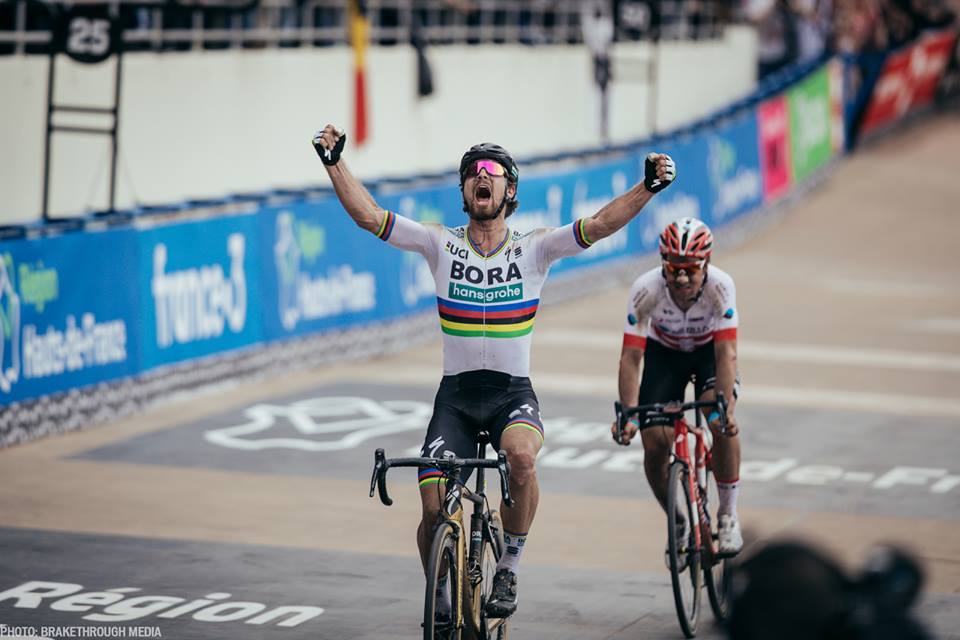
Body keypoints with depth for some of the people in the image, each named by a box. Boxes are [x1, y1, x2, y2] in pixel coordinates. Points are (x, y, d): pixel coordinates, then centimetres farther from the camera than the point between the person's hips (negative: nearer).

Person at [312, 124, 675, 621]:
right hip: (456, 394, 1)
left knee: (521, 455, -34)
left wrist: (648, 187, -24)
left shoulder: (533, 249, 1)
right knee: (434, 507, -13)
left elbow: (598, 225, -12)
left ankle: (509, 569, -14)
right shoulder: (441, 244, 2)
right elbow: (367, 215, -6)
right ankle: (440, 597, 15)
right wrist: (335, 162, -15)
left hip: (513, 394, -1)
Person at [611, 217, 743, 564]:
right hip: (664, 353, 1)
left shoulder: (720, 286, -34)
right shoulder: (646, 289, -33)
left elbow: (726, 353, -38)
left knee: (722, 422, -28)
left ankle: (728, 513, -10)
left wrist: (723, 408, -51)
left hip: (710, 350, -1)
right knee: (654, 443, -13)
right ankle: (677, 522, 13)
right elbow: (631, 357, -32)